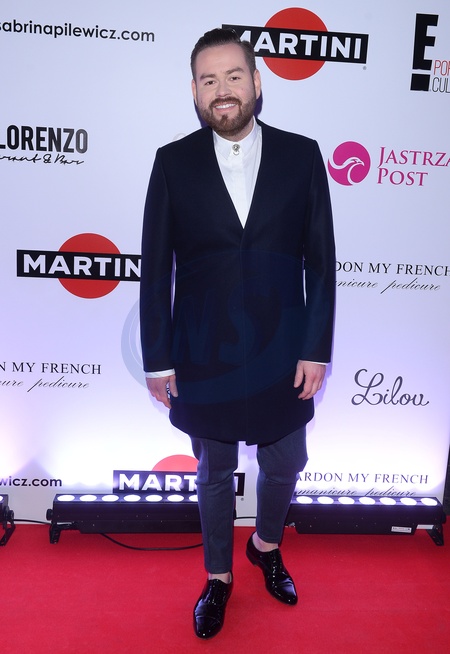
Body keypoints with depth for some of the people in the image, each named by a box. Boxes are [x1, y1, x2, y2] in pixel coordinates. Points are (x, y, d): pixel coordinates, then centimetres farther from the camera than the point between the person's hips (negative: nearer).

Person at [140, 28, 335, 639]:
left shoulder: (301, 154, -2)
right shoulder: (173, 160, -3)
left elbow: (320, 261, -2)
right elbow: (156, 267, -2)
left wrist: (317, 350, -5)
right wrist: (158, 357, -3)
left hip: (282, 355, 1)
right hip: (203, 357, 0)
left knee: (283, 466, 17)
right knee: (214, 473, 17)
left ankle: (266, 546, 50)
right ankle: (218, 576, 43)